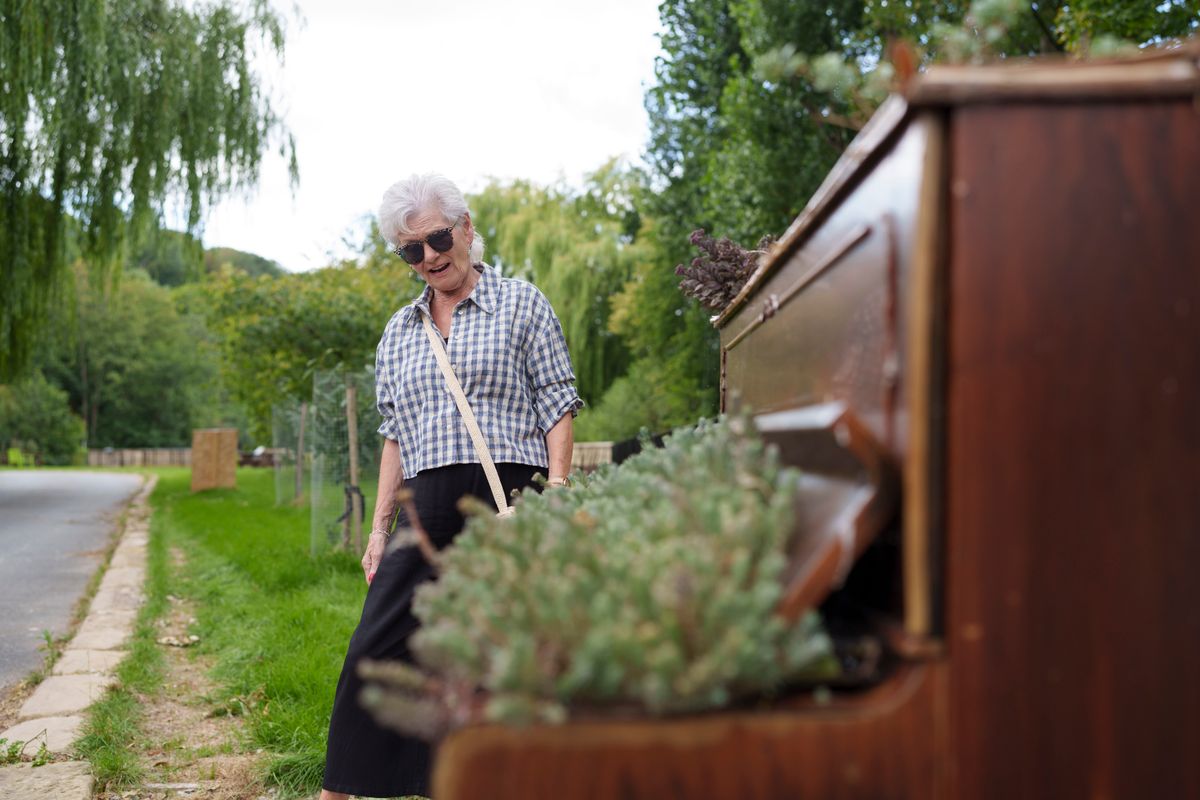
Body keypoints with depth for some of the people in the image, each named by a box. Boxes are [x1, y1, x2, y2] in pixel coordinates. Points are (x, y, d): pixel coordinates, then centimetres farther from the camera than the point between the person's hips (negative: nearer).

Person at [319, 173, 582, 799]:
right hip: (428, 512, 4)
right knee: (374, 651, 0)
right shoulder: (398, 332, 19)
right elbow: (395, 436, 19)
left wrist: (556, 491, -10)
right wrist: (380, 527, 13)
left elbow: (557, 406, 1)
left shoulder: (521, 304, 6)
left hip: (508, 501, -4)